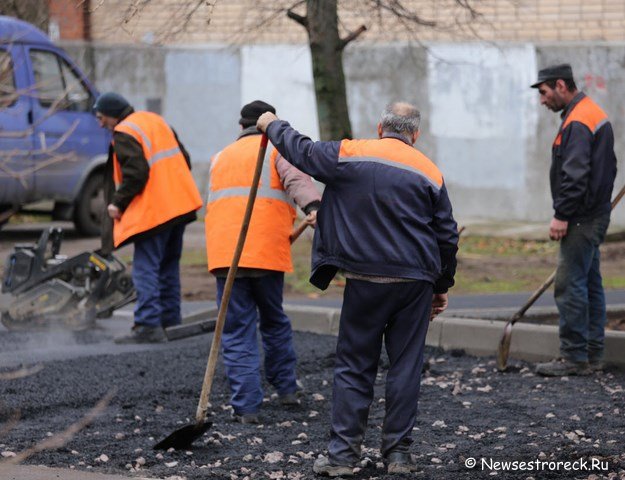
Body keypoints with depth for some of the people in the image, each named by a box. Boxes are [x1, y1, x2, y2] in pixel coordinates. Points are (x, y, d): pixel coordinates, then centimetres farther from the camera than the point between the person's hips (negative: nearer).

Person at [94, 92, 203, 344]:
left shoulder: (124, 134, -11)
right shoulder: (155, 120, 17)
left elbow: (135, 173, -21)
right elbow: (184, 158, 18)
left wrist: (118, 203, -10)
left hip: (152, 210, -9)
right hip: (181, 206, 9)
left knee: (145, 268, -8)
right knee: (168, 266, 17)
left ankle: (148, 325, -13)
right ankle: (170, 321, 21)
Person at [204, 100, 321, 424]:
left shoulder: (220, 158, 23)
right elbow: (296, 179, -13)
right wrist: (312, 207, -31)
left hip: (224, 252, 2)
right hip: (267, 252, -2)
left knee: (237, 331, 1)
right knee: (274, 321, 19)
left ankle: (246, 406, -5)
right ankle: (286, 388, 27)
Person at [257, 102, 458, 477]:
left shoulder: (350, 155, 0)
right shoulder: (430, 173, 5)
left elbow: (303, 151, 11)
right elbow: (447, 236, 8)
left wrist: (272, 126, 30)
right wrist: (442, 286, 19)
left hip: (365, 279, -1)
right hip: (416, 282, 1)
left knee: (355, 366, 5)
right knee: (406, 366, 7)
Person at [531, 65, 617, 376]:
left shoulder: (577, 123, -17)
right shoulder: (593, 114, 16)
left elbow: (575, 175, -24)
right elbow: (607, 167, 21)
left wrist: (562, 215, -20)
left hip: (582, 220, -11)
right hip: (594, 216, 11)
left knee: (570, 286, -8)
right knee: (590, 284, 14)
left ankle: (574, 357, -6)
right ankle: (593, 355, 19)